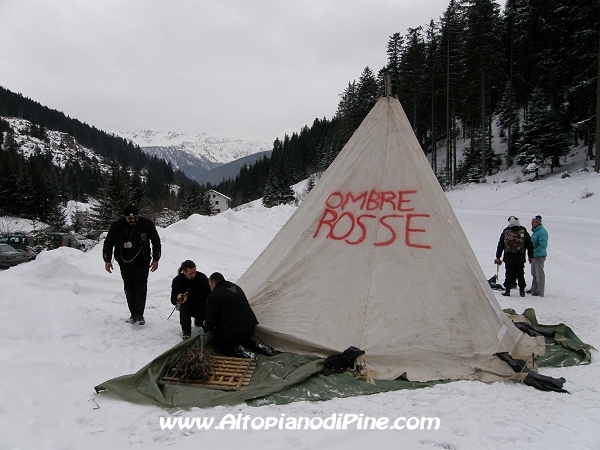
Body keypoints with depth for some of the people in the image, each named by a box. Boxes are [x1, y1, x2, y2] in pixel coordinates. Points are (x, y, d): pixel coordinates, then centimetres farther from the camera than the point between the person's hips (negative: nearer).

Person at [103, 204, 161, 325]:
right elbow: (108, 243, 4)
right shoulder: (116, 226, -8)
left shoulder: (147, 224, -10)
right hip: (125, 261, 2)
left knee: (141, 287, -8)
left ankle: (139, 315, -2)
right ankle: (133, 314, 15)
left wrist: (156, 259, -2)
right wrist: (107, 260, -3)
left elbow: (156, 241, 1)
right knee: (129, 288, 5)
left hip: (142, 261, -2)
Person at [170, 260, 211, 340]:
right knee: (184, 305, -36)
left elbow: (209, 294, -7)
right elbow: (173, 299, -16)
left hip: (202, 306, 2)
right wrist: (178, 299, -41)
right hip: (188, 306, -2)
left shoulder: (202, 277, -13)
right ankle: (186, 331, -19)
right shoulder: (177, 280, -14)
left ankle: (198, 320, 26)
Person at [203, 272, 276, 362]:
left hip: (232, 332, -7)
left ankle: (239, 351, -9)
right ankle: (256, 345, 10)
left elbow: (211, 322, -7)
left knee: (218, 345, 18)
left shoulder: (213, 297, -10)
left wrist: (206, 325, 21)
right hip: (250, 328, 7)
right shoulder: (236, 288, 13)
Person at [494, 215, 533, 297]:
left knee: (509, 274, 6)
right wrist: (530, 256, 9)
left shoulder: (505, 232, 0)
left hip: (508, 258, 0)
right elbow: (529, 245, 2)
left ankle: (507, 290, 5)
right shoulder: (523, 232, 0)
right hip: (520, 258, 0)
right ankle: (522, 291, 14)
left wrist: (498, 257, 8)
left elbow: (500, 245, 3)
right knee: (520, 274, 10)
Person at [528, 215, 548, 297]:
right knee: (534, 274, 18)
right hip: (534, 256, 10)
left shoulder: (542, 232, -18)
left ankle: (540, 292, 5)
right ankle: (534, 289, 29)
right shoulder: (535, 231, 13)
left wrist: (534, 253, -22)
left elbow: (542, 245, -25)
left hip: (539, 256, -10)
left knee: (539, 274, -2)